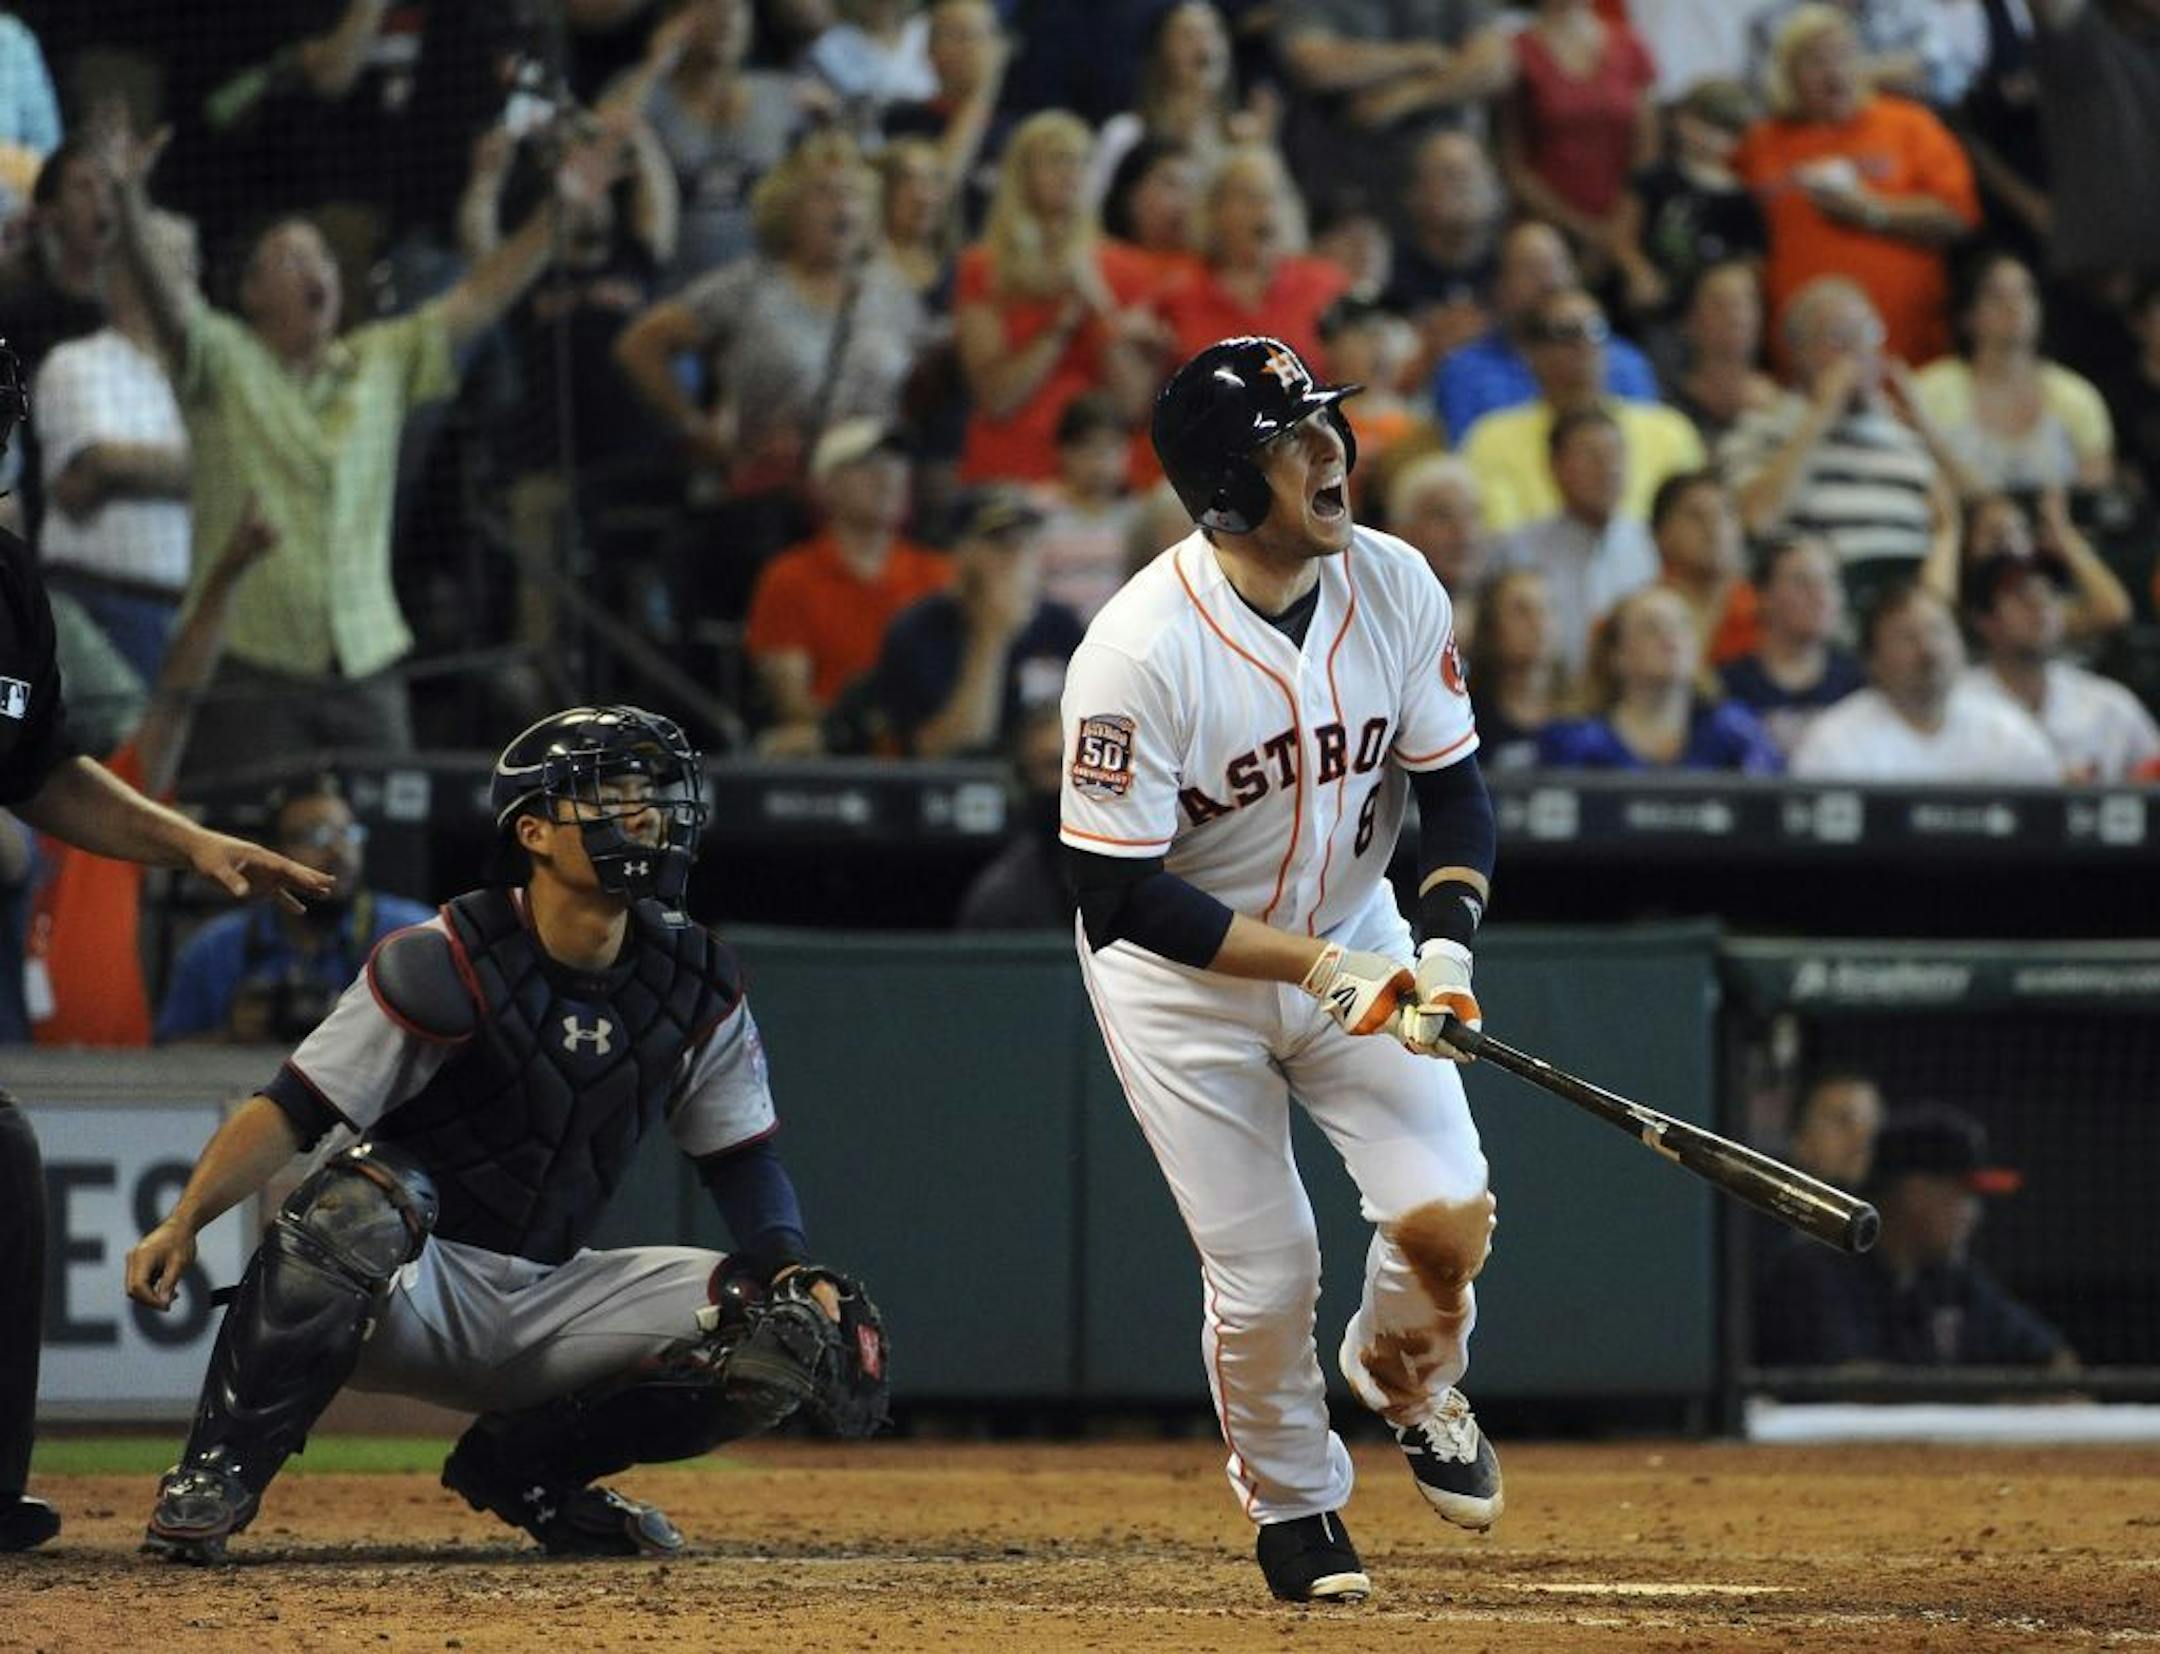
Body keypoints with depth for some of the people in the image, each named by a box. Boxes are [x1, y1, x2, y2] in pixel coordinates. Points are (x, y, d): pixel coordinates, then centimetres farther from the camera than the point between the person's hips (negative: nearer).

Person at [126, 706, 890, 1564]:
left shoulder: (697, 985, 1)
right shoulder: (442, 962, -15)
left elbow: (744, 1160, 11)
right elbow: (292, 1109, -16)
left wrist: (795, 1275, -9)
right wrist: (181, 1225, -31)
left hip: (547, 1303, 5)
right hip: (405, 1300, -5)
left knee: (778, 1331, -13)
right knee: (359, 1195, -38)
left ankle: (518, 1466, 5)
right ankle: (213, 1478, -27)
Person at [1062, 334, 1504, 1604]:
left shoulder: (1394, 585, -13)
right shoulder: (1138, 650, -28)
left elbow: (1453, 786, -3)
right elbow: (1121, 893, -25)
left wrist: (1446, 942, -21)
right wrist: (1319, 969, -29)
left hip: (1351, 931, 4)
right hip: (1178, 968, -4)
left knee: (1447, 1215, -12)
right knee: (1265, 1272, -5)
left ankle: (1407, 1378, 23)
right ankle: (1292, 1501, 25)